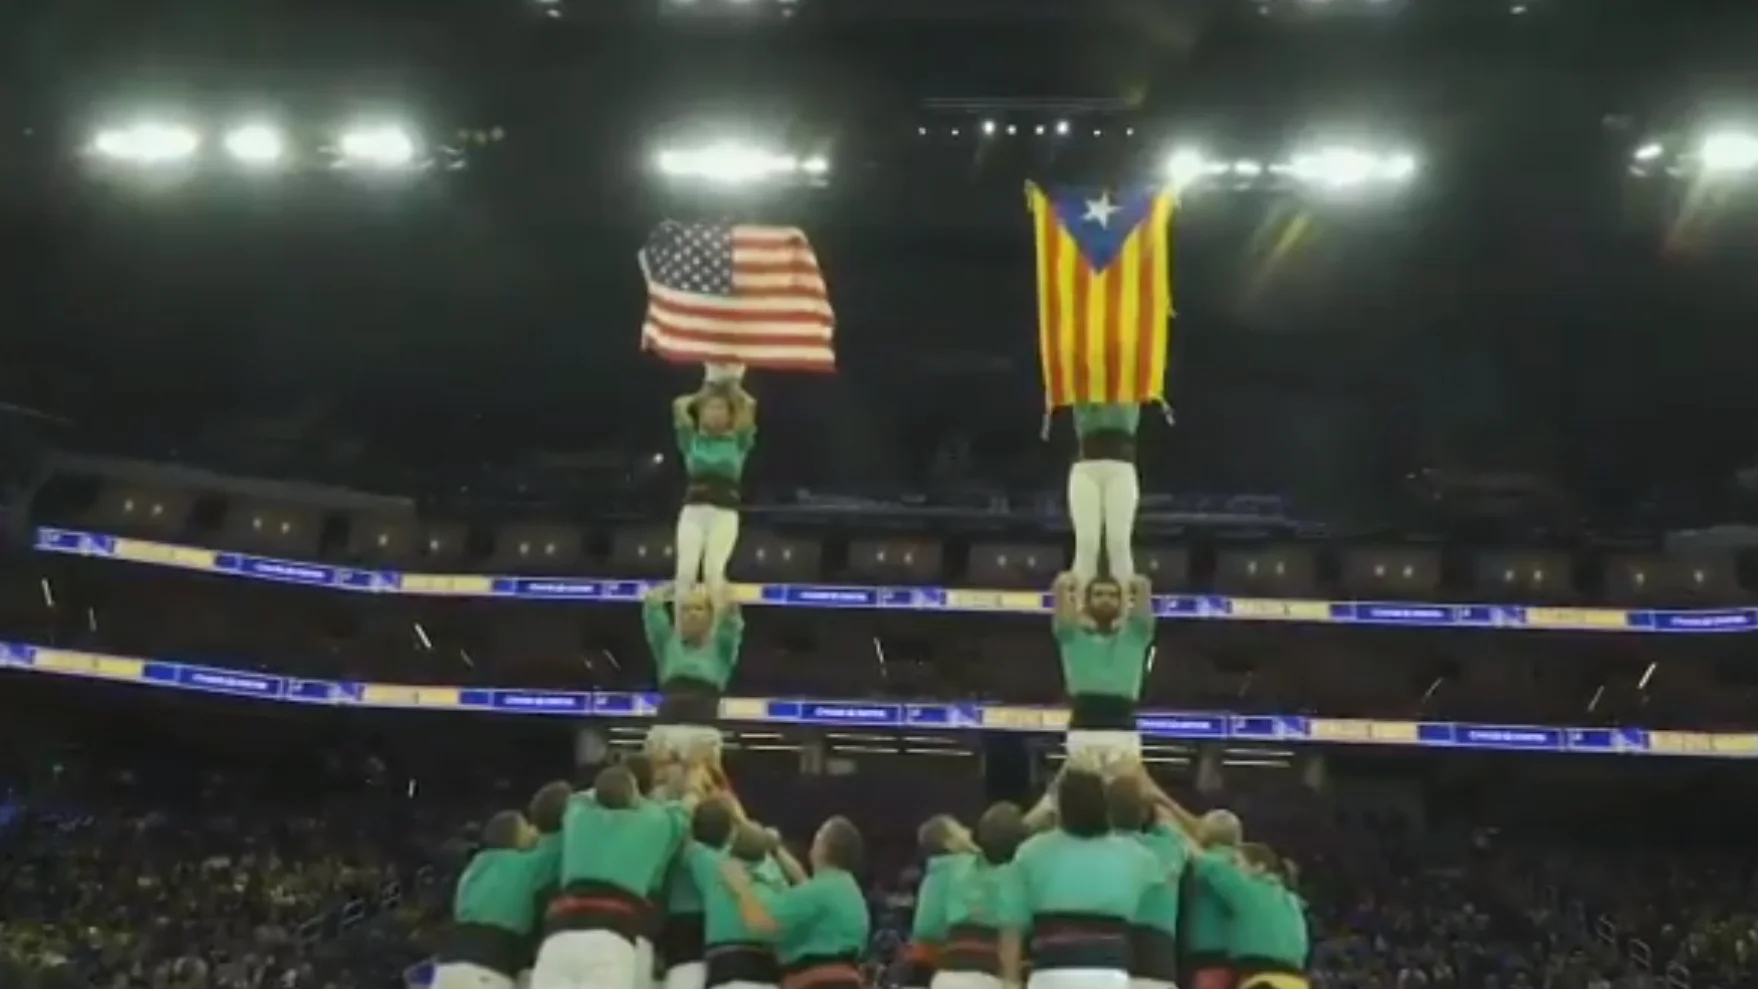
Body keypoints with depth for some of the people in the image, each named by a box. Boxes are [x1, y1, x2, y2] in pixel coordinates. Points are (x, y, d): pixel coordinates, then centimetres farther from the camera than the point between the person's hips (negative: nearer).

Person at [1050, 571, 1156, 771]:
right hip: (1083, 733, -1)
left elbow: (1142, 584, 12)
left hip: (1123, 734, 1)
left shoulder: (1134, 634, 21)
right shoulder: (1073, 634, 17)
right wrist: (1070, 584, 31)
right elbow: (1062, 583, 9)